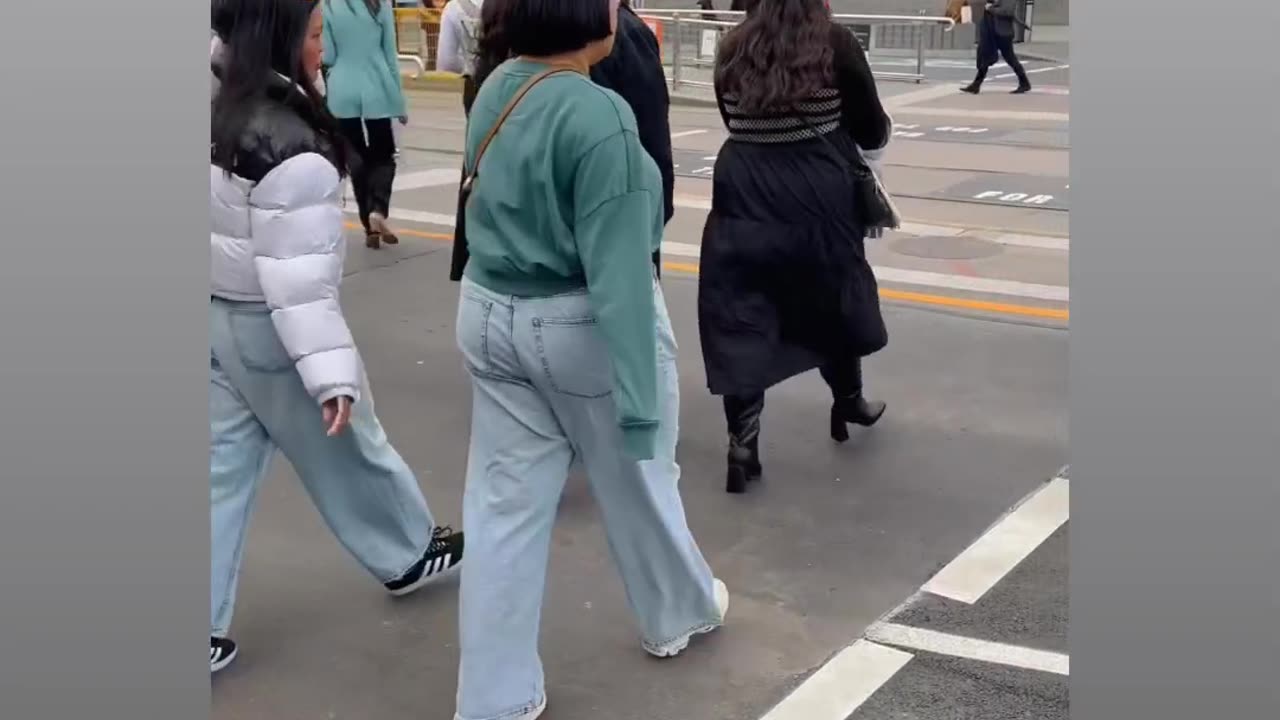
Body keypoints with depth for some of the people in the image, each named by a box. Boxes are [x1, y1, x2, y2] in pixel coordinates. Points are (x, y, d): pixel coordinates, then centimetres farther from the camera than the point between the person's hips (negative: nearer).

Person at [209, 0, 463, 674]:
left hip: (216, 317, 7)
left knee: (221, 468, 12)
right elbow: (297, 279, -27)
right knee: (348, 450, 15)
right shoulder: (292, 151, -26)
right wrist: (331, 373, -24)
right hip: (269, 329, -7)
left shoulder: (219, 113, -2)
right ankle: (409, 556, 39)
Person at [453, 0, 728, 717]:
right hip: (582, 327, -7)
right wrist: (638, 397, -23)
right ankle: (679, 613, 45)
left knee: (505, 504, 11)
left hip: (492, 315, 7)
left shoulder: (497, 88, 1)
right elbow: (619, 270, -25)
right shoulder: (598, 115, -25)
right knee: (639, 480, 18)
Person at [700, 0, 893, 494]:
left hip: (745, 203, 2)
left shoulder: (732, 50, 2)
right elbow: (872, 132, -1)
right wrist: (883, 128, 21)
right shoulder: (835, 44, -8)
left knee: (741, 321, 5)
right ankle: (848, 404, 41)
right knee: (836, 302, 21)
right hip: (819, 203, -1)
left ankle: (742, 445, 0)